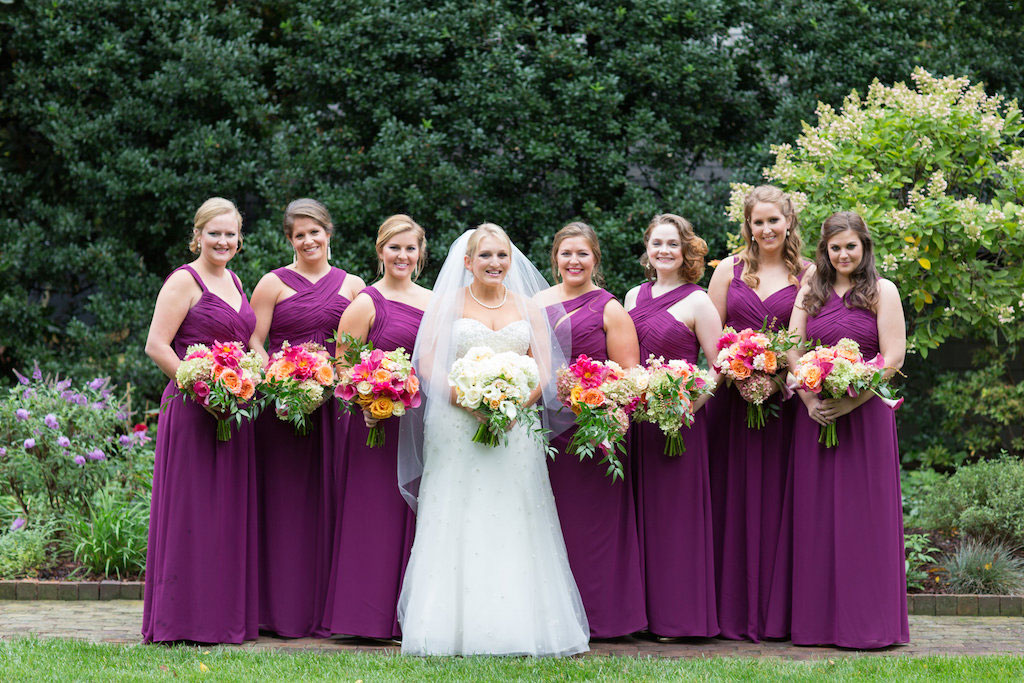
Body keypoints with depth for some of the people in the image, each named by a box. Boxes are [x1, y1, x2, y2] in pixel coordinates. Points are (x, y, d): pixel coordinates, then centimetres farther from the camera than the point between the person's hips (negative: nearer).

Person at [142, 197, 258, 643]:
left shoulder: (234, 281, 16)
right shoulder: (185, 280, -7)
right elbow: (156, 346, -13)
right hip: (193, 411, -8)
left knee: (229, 511, 10)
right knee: (191, 511, -4)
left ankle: (225, 615, 18)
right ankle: (184, 619, 2)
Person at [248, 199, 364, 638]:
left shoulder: (353, 286, 14)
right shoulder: (274, 283, 6)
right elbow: (254, 343, 1)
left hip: (334, 402, 2)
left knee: (327, 500, 2)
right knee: (284, 500, -2)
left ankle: (326, 609, 8)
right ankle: (282, 611, 4)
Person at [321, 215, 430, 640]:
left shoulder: (435, 303, 15)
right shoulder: (366, 304, -1)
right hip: (379, 424, -5)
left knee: (418, 519, 6)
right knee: (375, 517, -4)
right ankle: (367, 617, 2)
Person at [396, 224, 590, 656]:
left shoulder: (527, 308, 14)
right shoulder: (448, 304, 6)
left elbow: (544, 369, 8)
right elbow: (428, 365, -2)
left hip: (516, 427, 2)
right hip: (458, 428, -2)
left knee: (515, 522, -2)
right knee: (459, 525, -6)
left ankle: (517, 626, 1)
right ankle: (457, 627, -4)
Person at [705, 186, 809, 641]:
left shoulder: (807, 274, 6)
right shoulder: (729, 269, 9)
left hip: (785, 395, -1)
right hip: (732, 394, 1)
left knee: (777, 497, 0)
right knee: (733, 498, 1)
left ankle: (777, 611, 7)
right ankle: (735, 609, 7)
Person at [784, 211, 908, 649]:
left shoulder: (882, 291, 2)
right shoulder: (810, 292, 11)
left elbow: (893, 358, -6)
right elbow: (792, 350, 6)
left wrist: (849, 401, -14)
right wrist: (809, 398, -9)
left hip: (865, 412, -3)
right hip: (815, 414, 3)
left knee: (863, 513, -2)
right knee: (816, 514, 3)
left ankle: (868, 622, 3)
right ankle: (818, 621, 9)